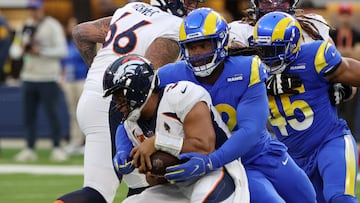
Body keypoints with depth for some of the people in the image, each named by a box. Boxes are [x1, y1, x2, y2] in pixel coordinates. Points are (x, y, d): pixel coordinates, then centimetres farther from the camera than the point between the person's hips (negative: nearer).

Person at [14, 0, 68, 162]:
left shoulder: (52, 26, -3)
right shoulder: (28, 26, 15)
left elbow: (62, 51, -10)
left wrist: (41, 51, -18)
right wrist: (24, 48, -3)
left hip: (48, 77, -6)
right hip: (29, 77, 6)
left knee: (52, 113, -6)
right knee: (28, 114, 4)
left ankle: (57, 149, -1)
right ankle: (29, 149, 8)